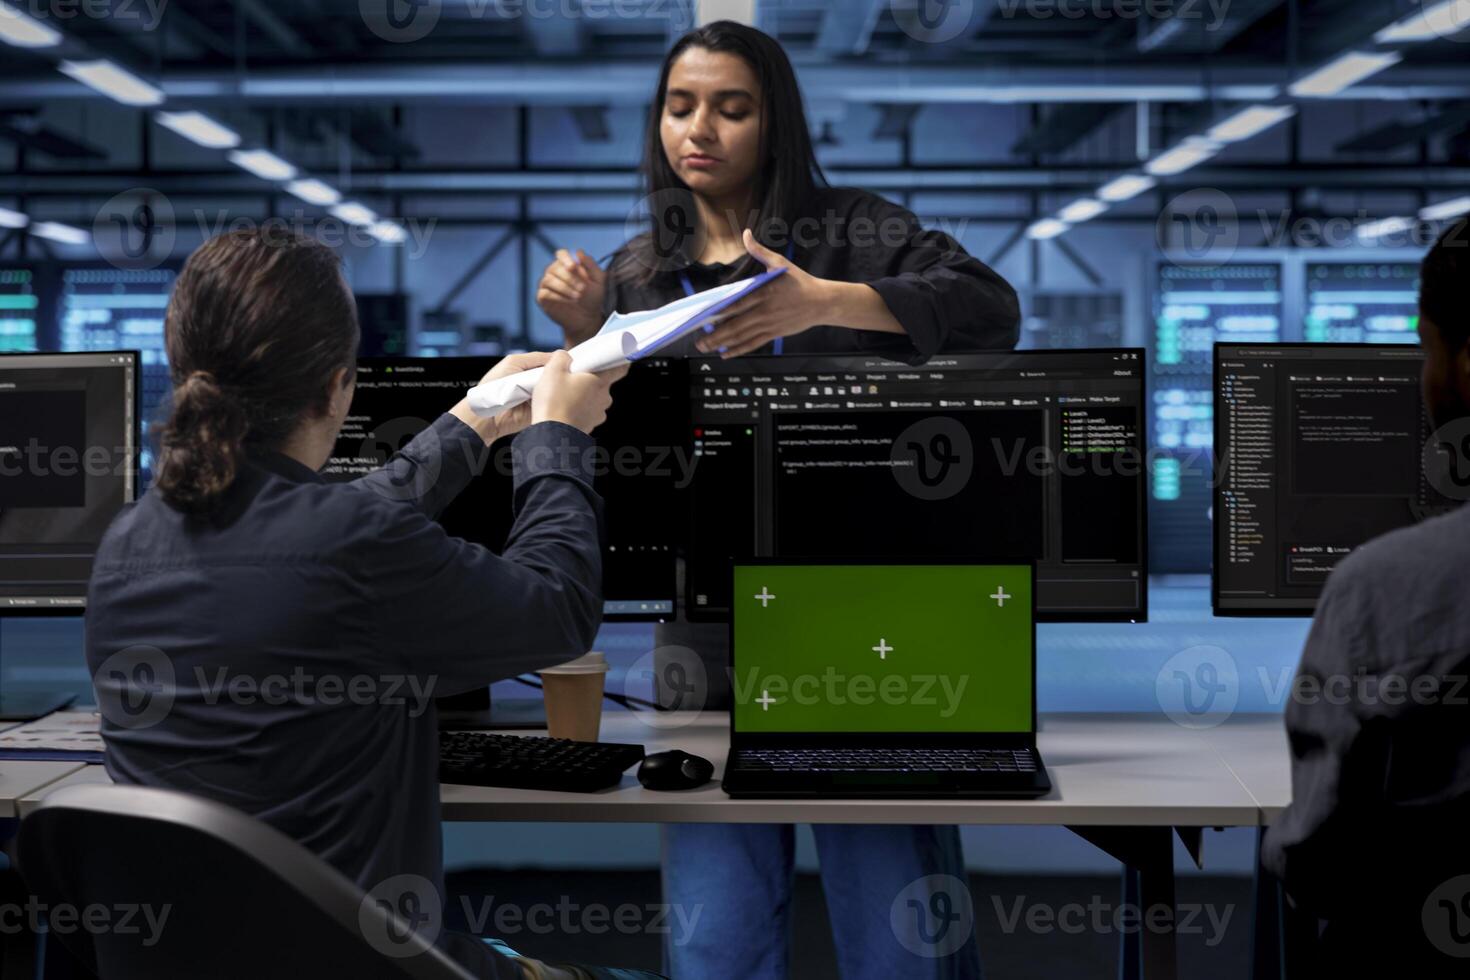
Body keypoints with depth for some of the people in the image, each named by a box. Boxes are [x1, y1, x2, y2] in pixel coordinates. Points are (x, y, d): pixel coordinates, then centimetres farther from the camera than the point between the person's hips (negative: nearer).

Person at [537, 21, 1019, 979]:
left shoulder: (850, 230, 3)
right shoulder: (638, 275, 12)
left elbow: (992, 310, -13)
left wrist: (827, 302, -27)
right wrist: (585, 338, -8)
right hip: (713, 647, 3)